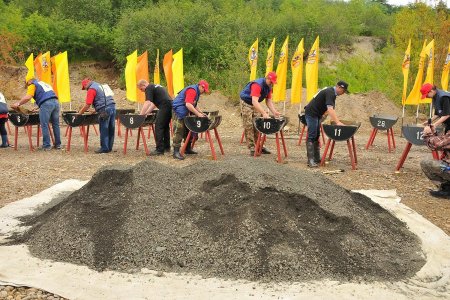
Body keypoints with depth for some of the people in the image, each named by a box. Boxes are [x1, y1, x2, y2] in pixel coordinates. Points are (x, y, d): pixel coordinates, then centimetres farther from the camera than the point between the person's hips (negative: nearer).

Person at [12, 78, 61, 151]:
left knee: (44, 126, -1)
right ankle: (58, 144, 15)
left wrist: (18, 104, 7)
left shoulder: (32, 85, 12)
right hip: (55, 101, 7)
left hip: (46, 104, -7)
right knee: (56, 125, 11)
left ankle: (46, 145, 0)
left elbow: (28, 97, -3)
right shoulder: (44, 84, 34)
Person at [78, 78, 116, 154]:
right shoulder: (100, 86, 25)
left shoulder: (91, 89, -2)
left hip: (105, 110, -8)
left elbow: (87, 105, -6)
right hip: (112, 107, 8)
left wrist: (79, 113, 4)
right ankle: (109, 147, 18)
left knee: (104, 130, 0)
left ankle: (104, 148, 6)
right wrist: (95, 110, 31)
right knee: (111, 129, 11)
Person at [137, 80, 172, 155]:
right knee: (165, 126, 18)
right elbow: (154, 103, 31)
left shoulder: (149, 88, -2)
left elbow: (147, 103, -12)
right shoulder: (155, 86, 28)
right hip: (170, 105, 10)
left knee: (159, 127, -7)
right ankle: (167, 147, 25)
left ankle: (160, 149, -8)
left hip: (165, 106, -10)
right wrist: (146, 113, 29)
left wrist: (141, 115, -10)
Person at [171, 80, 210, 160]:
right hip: (178, 112, -11)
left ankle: (188, 149, 24)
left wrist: (201, 113, 10)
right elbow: (188, 105, -29)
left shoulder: (196, 92, 15)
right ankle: (176, 152, -11)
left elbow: (194, 105, 22)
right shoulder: (192, 90, -19)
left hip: (184, 113, 11)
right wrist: (198, 114, -25)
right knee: (178, 132, -12)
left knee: (188, 130, 14)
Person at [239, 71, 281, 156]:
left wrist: (274, 112, -17)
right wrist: (264, 113, -49)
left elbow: (269, 101, -2)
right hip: (246, 103, -8)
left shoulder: (269, 86, -4)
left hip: (256, 104, 8)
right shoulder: (257, 85, -31)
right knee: (249, 126, -11)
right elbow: (254, 101, -41)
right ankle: (252, 148, -11)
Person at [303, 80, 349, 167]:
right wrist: (337, 122, -38)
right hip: (311, 113, -11)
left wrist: (335, 119, 18)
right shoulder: (330, 93, -21)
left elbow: (330, 109, 19)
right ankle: (310, 160, -14)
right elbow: (330, 109, -33)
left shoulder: (332, 92, 10)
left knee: (316, 136, 11)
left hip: (317, 114, 11)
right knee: (311, 136, -12)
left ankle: (317, 158, 15)